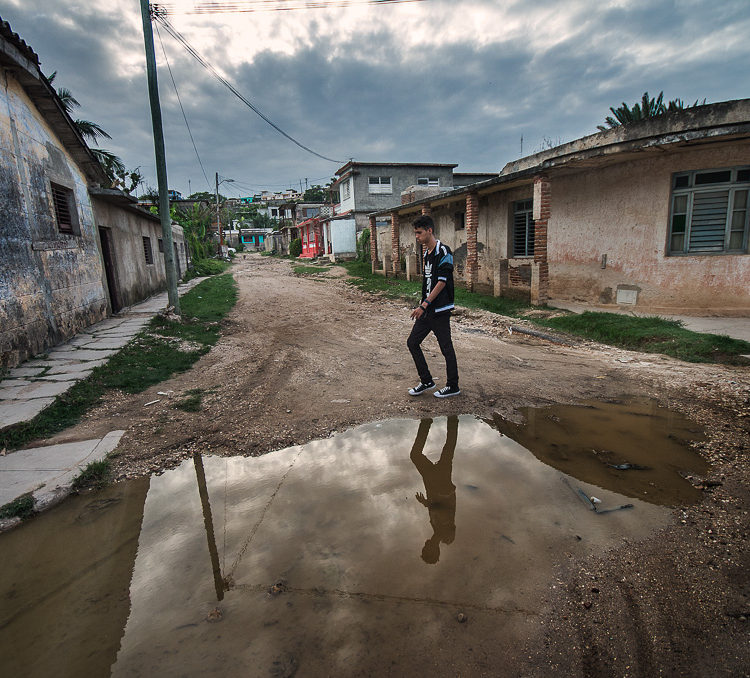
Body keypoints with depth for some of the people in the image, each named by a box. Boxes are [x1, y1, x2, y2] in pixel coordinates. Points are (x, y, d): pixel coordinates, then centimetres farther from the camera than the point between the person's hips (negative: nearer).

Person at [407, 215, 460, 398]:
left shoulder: (443, 252, -13)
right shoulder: (427, 253, 14)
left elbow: (442, 282, -19)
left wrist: (424, 305, -21)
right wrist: (423, 306, 18)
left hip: (440, 310, -9)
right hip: (426, 310, 9)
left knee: (446, 348, 2)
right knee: (412, 342, 9)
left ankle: (453, 386, 17)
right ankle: (427, 381, 20)